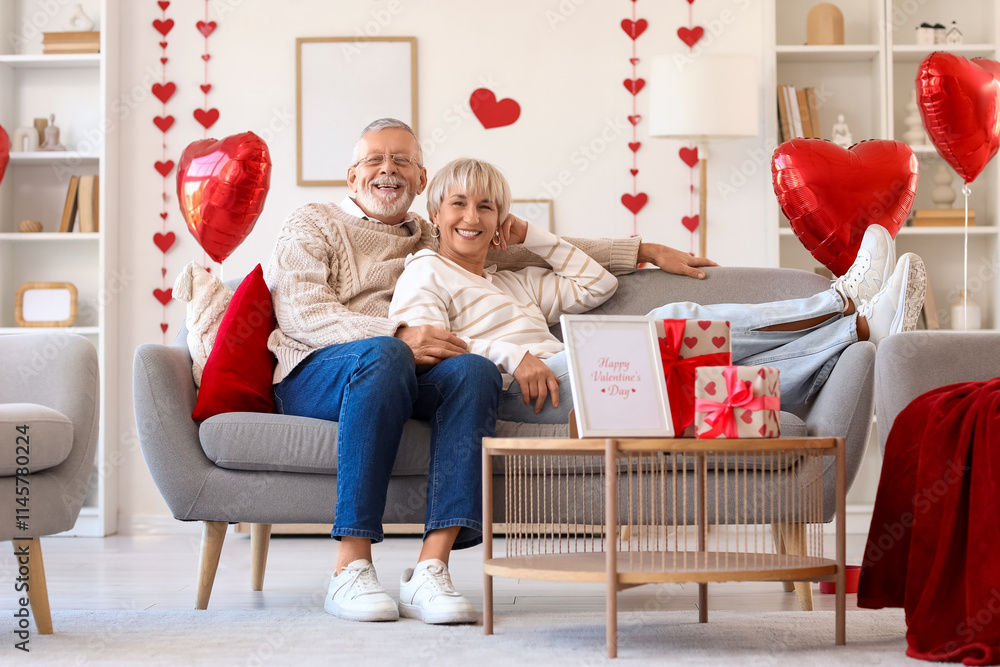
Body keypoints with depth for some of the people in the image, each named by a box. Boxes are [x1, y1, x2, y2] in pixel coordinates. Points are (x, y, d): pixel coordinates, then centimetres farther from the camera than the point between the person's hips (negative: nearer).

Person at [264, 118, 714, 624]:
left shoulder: (436, 241, 31)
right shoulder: (311, 224, 17)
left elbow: (544, 250, 32)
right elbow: (301, 314, -2)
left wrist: (644, 251, 27)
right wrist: (397, 335, -18)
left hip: (408, 379, 4)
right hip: (315, 376, -4)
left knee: (474, 370, -30)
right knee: (383, 355, -38)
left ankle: (430, 568, -40)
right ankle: (351, 568, -40)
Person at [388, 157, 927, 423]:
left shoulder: (515, 283, 34)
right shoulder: (425, 275, 11)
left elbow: (597, 284, 29)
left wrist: (530, 235, 26)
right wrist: (511, 355, -20)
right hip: (513, 395, -7)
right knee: (677, 323, -20)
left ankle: (862, 324, -26)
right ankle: (847, 302, -17)